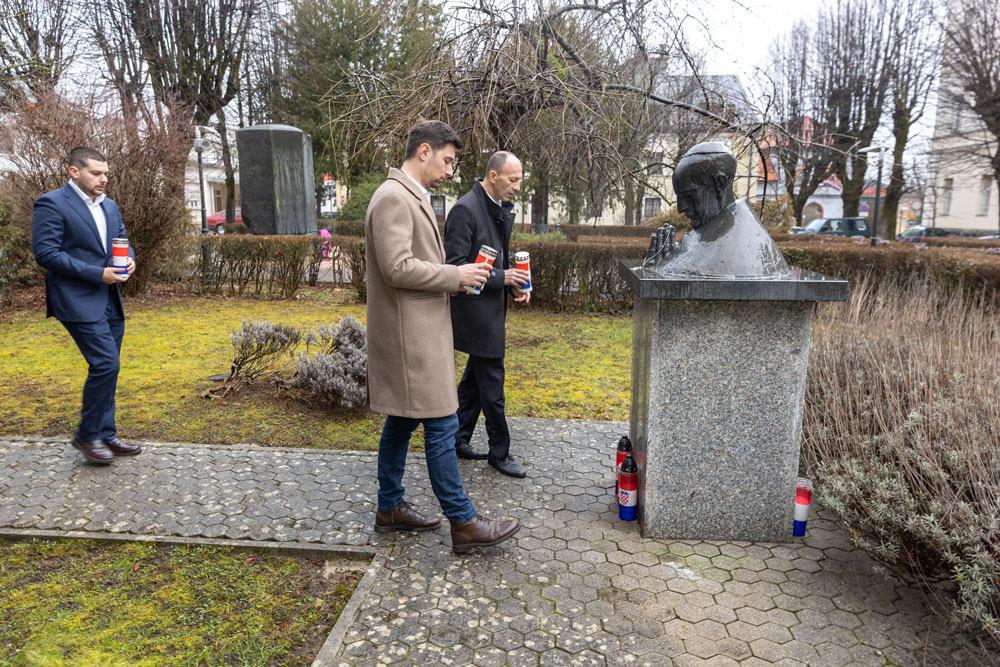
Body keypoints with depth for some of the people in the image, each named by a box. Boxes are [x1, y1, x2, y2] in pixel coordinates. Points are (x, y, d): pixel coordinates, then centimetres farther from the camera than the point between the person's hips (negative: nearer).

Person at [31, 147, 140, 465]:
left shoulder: (109, 206, 13)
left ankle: (105, 435, 21)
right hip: (78, 301, -8)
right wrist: (97, 274, -19)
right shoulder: (51, 203, -9)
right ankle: (87, 434, 5)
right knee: (106, 364, -13)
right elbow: (45, 253, -15)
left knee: (106, 368, 11)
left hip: (110, 300, 8)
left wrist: (129, 260, -1)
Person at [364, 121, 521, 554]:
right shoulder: (393, 198, -15)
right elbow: (397, 268, -24)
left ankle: (390, 507, 29)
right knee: (441, 425, -4)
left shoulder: (412, 198, 17)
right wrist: (456, 276, -15)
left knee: (403, 420, 16)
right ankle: (463, 523, 6)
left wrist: (454, 276, 9)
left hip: (418, 332, 11)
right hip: (409, 335, -11)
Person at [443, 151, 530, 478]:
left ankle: (459, 439, 31)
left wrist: (516, 283, 3)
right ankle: (499, 451, 15)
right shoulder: (465, 210, -18)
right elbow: (455, 266, -21)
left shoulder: (503, 209, 11)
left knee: (476, 376, 17)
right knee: (492, 382, 0)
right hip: (474, 311, -9)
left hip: (491, 309, 9)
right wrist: (501, 278, -21)